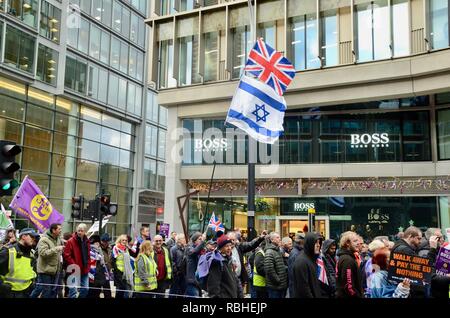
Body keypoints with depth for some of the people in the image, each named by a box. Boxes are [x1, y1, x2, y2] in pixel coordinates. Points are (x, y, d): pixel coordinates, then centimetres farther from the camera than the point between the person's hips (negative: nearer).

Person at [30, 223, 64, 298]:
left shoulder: (58, 239, 11)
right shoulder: (44, 240, -15)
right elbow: (43, 253, -28)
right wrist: (57, 249, -26)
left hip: (55, 270, 8)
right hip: (45, 270, -8)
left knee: (53, 291, 15)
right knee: (46, 292, -3)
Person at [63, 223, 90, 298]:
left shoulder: (87, 242, 11)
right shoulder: (71, 241, -10)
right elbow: (66, 255, -14)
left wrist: (87, 265, 12)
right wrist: (73, 265, -17)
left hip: (85, 270, 7)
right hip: (75, 270, -7)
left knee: (85, 289, 12)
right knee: (73, 289, -10)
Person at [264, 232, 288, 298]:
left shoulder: (278, 251, 15)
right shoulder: (269, 253, -17)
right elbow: (269, 270, -26)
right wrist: (277, 280, -18)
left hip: (282, 286, 9)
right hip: (274, 287, -9)